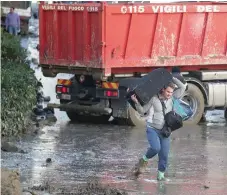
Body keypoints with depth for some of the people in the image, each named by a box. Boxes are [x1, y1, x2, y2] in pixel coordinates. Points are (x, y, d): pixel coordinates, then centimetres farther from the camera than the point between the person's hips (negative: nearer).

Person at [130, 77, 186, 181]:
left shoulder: (171, 98, 2)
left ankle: (161, 174, 14)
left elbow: (182, 87, 1)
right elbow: (142, 111, -3)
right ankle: (144, 160, 3)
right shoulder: (153, 99, -9)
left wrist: (172, 78, -3)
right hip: (152, 129, -4)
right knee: (156, 148, -26)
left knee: (164, 153, -2)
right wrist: (136, 102, -20)